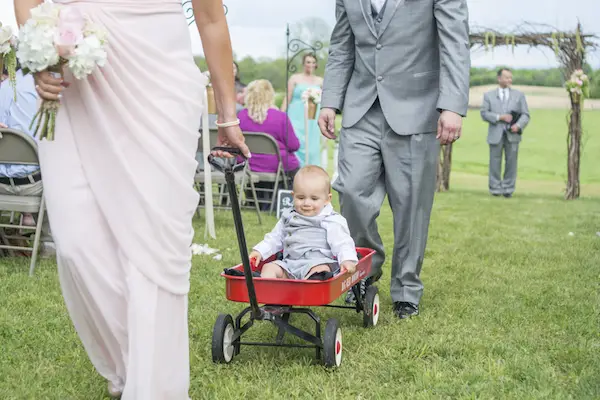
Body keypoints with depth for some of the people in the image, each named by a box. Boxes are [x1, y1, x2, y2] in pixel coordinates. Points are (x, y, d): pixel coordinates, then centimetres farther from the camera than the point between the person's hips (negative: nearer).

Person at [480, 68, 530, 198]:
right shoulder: (489, 95, 12)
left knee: (511, 161, -1)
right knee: (495, 162, 0)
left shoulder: (519, 95, 14)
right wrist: (499, 117, -13)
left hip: (512, 134, 1)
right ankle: (495, 188, 6)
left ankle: (508, 189, 6)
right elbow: (484, 113, 1)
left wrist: (518, 125, -12)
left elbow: (525, 115, 7)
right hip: (495, 134, -1)